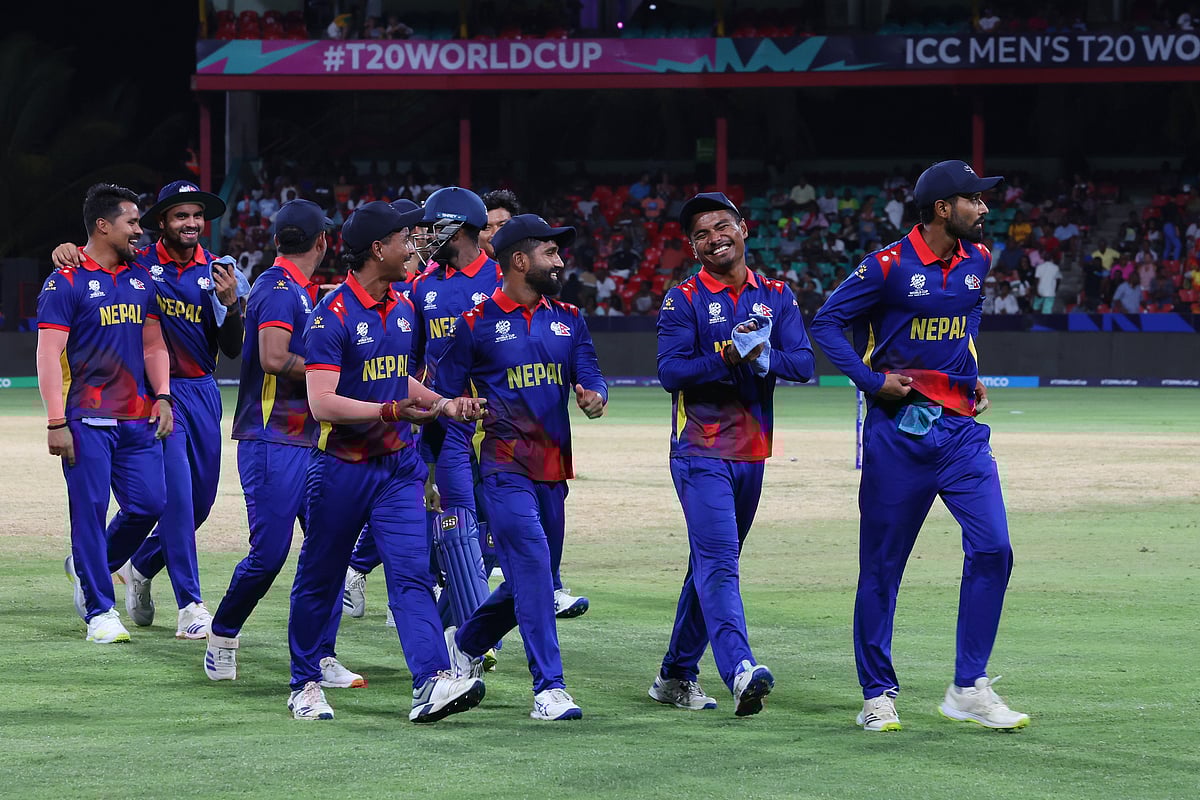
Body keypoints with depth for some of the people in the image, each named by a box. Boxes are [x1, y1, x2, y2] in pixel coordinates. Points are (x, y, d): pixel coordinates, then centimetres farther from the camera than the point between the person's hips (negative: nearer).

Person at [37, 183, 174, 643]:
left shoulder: (141, 280, 14)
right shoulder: (66, 282, -6)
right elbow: (49, 354, -9)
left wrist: (162, 397, 4)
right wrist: (56, 423, -16)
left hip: (137, 417, 6)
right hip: (87, 419, -6)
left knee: (149, 503, 1)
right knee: (91, 510, -4)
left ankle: (87, 568, 25)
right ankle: (100, 610, 3)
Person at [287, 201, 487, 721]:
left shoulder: (403, 309, 9)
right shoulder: (332, 316, -16)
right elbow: (322, 404, -24)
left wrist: (443, 404, 8)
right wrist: (392, 411, -31)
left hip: (398, 466, 5)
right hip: (343, 467, -5)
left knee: (412, 571, -9)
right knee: (319, 580, 8)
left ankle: (431, 684, -21)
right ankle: (306, 685, 23)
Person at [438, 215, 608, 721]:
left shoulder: (568, 320, 14)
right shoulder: (477, 323, -2)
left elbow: (591, 376, 6)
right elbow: (445, 395, 1)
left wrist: (595, 398, -17)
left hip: (553, 469, 6)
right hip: (505, 467, -6)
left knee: (536, 577, 13)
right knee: (532, 569, -16)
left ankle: (466, 643, 37)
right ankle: (549, 689, -17)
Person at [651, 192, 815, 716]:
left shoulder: (776, 297, 10)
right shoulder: (683, 300, -2)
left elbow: (803, 363, -1)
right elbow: (670, 372, -14)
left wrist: (762, 358, -20)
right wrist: (725, 361, -28)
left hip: (752, 453, 5)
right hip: (701, 452, -5)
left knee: (713, 563, 12)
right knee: (718, 560, -18)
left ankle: (676, 676, 21)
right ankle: (740, 671, -34)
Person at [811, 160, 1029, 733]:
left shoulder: (977, 261, 9)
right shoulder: (889, 266, -10)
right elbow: (827, 322, -5)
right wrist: (871, 380, -13)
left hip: (961, 427, 5)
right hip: (898, 430, -5)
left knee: (992, 548, -9)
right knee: (881, 563, 2)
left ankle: (968, 690, -2)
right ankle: (878, 694, 12)